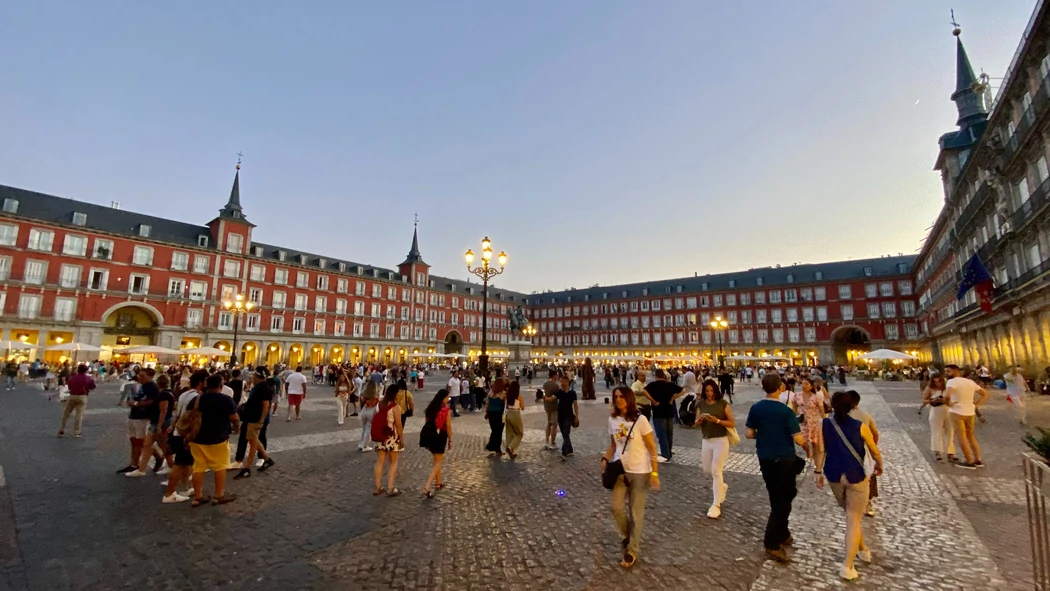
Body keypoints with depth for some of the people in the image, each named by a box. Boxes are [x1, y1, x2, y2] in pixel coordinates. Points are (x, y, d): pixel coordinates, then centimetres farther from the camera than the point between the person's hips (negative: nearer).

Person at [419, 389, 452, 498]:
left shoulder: (430, 407, 4)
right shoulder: (445, 409, -12)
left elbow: (426, 423, 7)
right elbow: (448, 426, -11)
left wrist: (427, 438, 15)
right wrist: (450, 440, 0)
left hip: (429, 435, 6)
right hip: (439, 436, -6)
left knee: (437, 460, 24)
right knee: (438, 462, 4)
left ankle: (438, 483, 34)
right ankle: (426, 487, -8)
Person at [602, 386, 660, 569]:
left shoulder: (640, 419, -15)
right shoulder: (612, 419, 0)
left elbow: (652, 447, -11)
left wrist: (654, 473, -14)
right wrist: (605, 459, -3)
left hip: (639, 472, -4)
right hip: (619, 470, 4)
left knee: (636, 512, 7)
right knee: (616, 507, 2)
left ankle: (632, 551, 23)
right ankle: (627, 535, 32)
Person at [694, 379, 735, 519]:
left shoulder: (723, 403, -9)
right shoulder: (701, 404, 3)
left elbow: (733, 423, -9)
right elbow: (696, 423, 9)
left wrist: (717, 420, -23)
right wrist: (700, 419, -13)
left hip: (721, 440, -5)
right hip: (706, 440, 5)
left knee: (716, 471, -6)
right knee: (707, 470, 14)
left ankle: (717, 505, 3)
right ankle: (722, 485, 45)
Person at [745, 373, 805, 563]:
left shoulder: (755, 408, -4)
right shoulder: (786, 411, -18)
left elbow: (749, 434, -1)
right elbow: (799, 440, -18)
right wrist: (804, 440, 4)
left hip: (765, 459, 5)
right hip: (784, 460, -5)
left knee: (776, 499, 21)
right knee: (783, 501, 5)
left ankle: (782, 535, 34)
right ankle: (772, 544, 4)